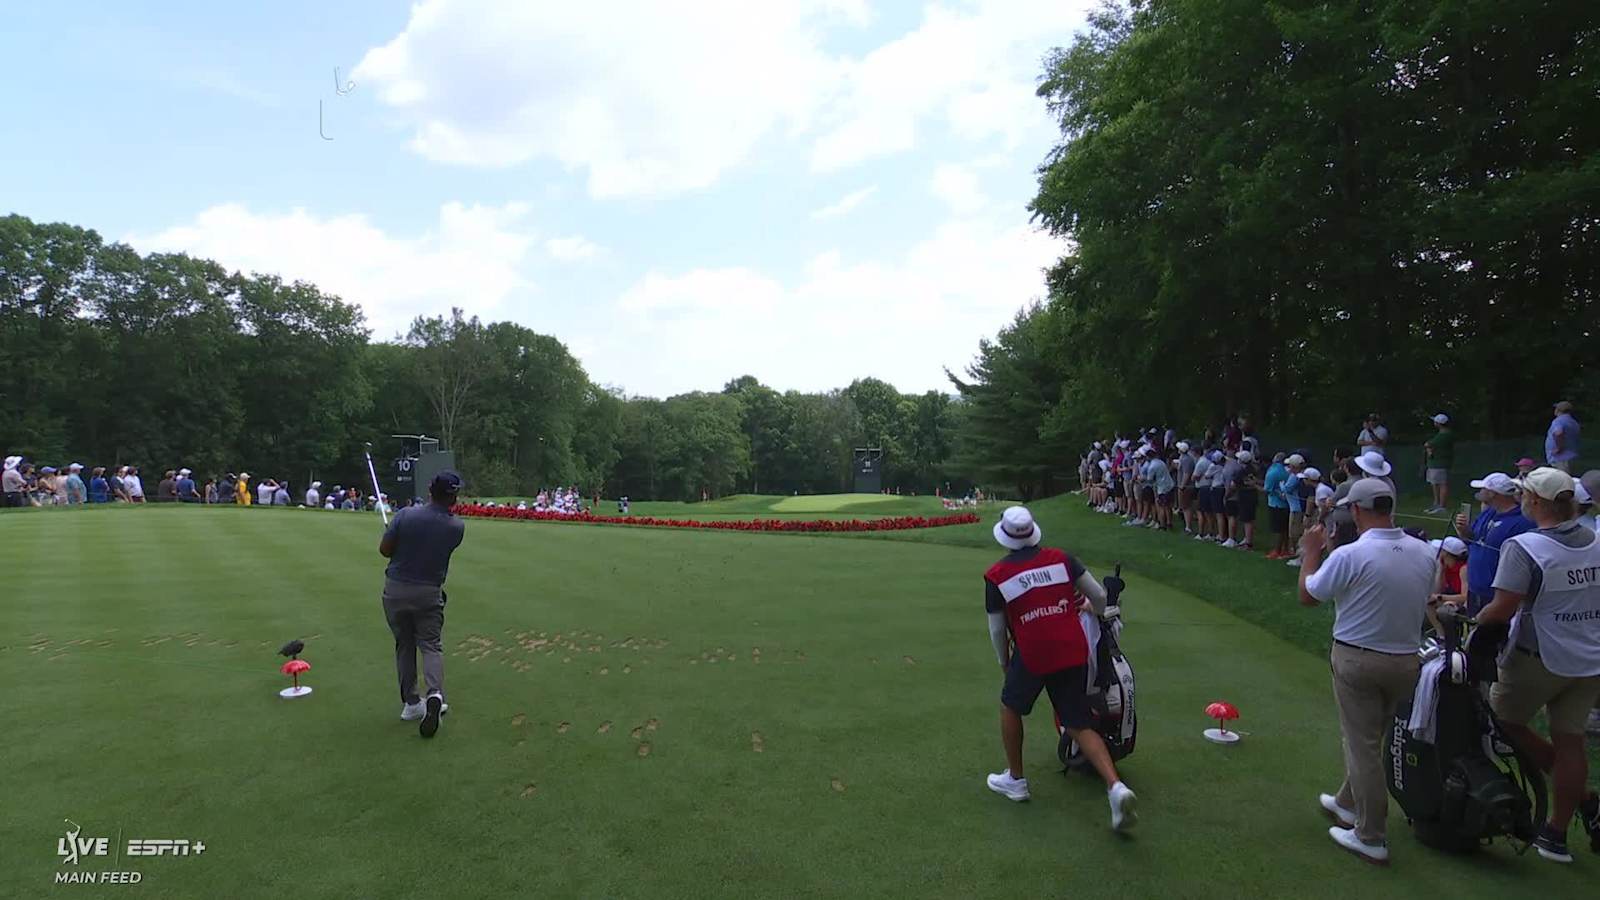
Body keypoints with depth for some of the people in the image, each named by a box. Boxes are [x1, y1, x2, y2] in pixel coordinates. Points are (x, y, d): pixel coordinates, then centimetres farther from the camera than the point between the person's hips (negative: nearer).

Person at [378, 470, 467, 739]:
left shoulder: (406, 515, -13)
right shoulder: (457, 527, -8)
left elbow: (384, 550, -5)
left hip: (396, 589, 1)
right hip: (429, 593, -1)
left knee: (404, 646, 15)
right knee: (431, 645, 7)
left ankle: (410, 703, 19)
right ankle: (435, 694, -17)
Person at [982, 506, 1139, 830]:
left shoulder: (996, 576, -3)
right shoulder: (1060, 558, 3)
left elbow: (997, 629, 5)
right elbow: (1098, 595, 5)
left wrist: (1004, 661, 22)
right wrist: (1097, 611, 29)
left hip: (1032, 654, -3)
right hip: (1074, 651, 3)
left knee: (1010, 707, 23)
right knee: (1080, 726, 12)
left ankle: (1015, 779, 32)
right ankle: (1115, 786, -6)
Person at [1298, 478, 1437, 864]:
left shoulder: (1350, 556, -21)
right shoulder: (1425, 553, -2)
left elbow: (1307, 596, -9)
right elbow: (1423, 599, 11)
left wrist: (1310, 553, 5)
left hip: (1358, 660, -6)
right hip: (1406, 660, 6)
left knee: (1362, 746, 4)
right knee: (1371, 740, 21)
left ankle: (1371, 839, 11)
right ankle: (1348, 804, 40)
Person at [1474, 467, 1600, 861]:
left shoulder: (1523, 547, -20)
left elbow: (1502, 610, -22)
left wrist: (1475, 621, -4)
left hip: (1540, 659, -6)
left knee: (1504, 720, 13)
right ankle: (1557, 834, 19)